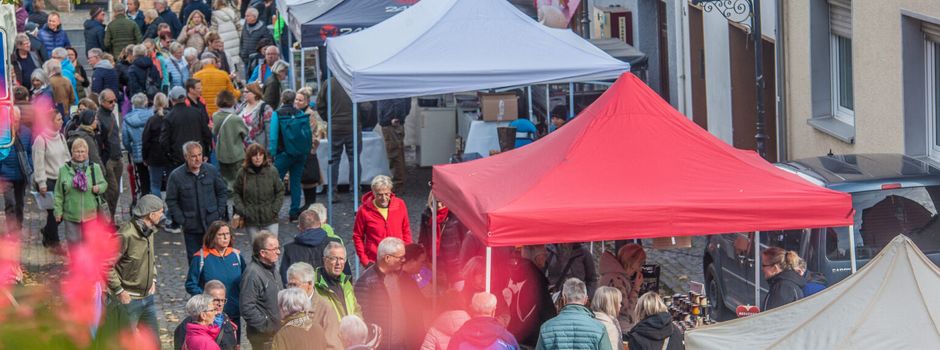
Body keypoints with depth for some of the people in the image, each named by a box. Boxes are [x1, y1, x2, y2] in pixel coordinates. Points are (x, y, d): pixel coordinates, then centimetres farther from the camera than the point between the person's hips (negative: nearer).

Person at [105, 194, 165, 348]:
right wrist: (119, 291, -19)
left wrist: (153, 280, 10)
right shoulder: (126, 235, -23)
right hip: (128, 299, -8)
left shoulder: (149, 231, 6)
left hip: (147, 296, 8)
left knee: (153, 340, 14)